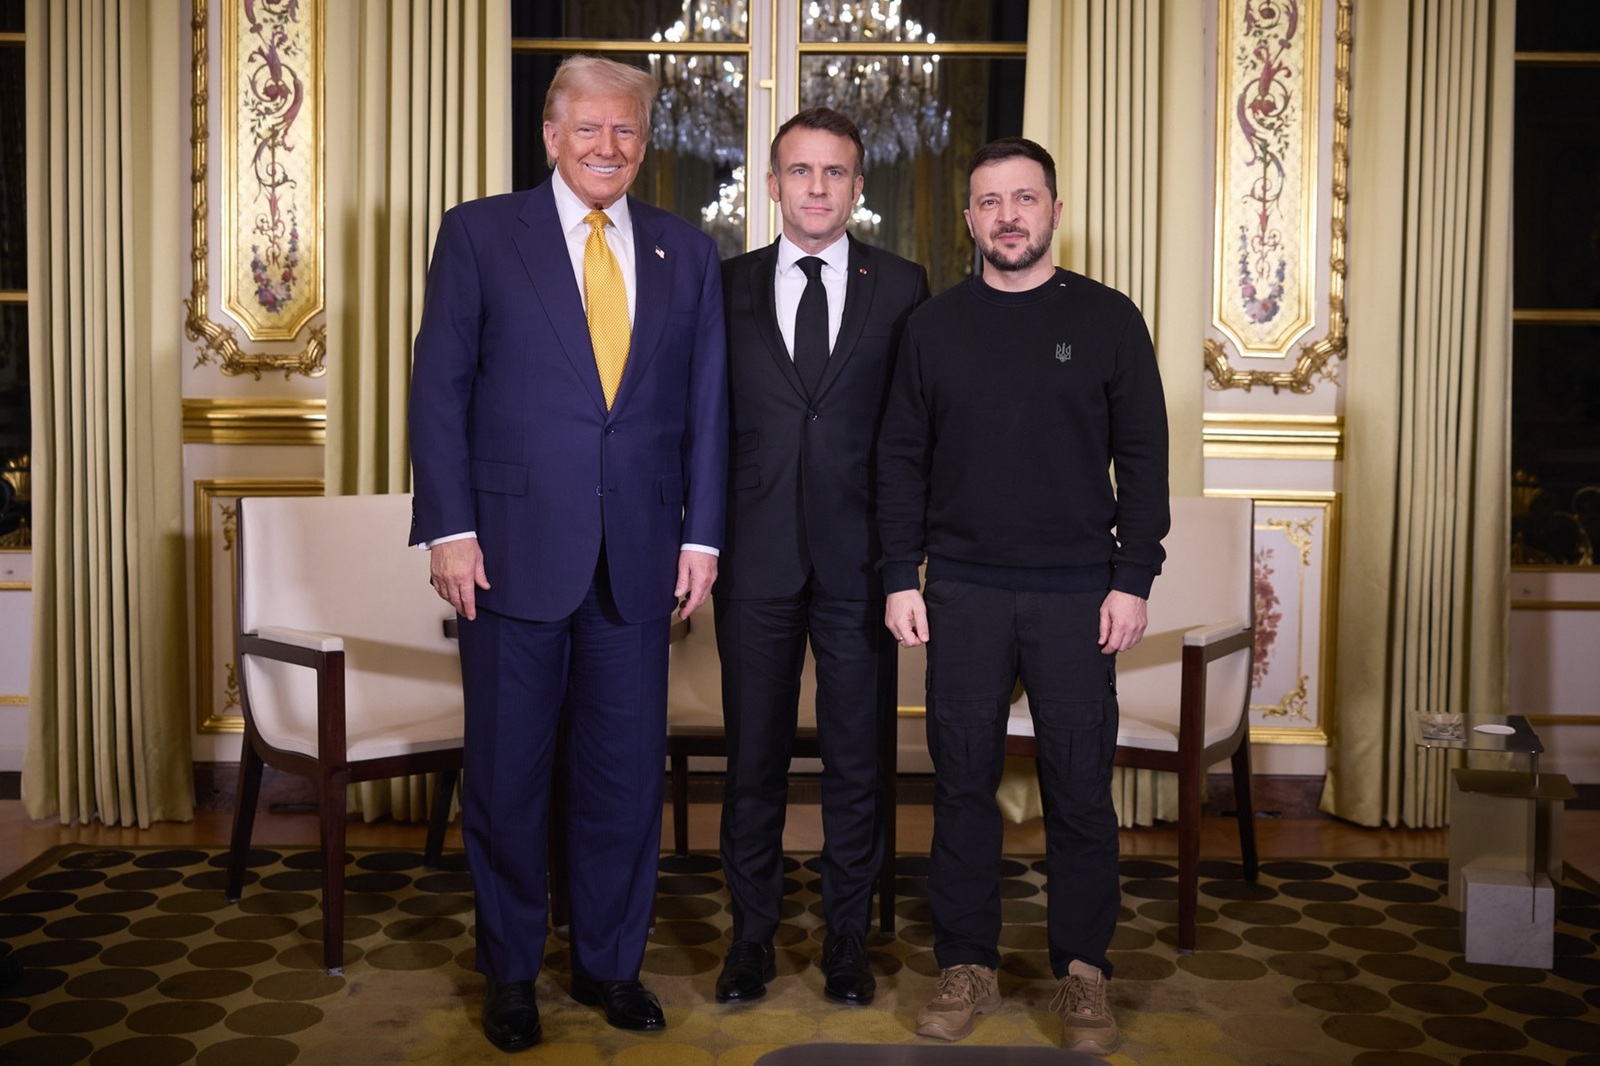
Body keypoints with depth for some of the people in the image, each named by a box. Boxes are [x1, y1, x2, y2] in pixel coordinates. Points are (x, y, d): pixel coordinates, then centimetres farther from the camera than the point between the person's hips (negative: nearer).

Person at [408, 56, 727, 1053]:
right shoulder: (480, 232, 1)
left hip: (639, 558, 3)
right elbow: (440, 389, -2)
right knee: (507, 778, 9)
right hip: (514, 551, -2)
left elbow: (707, 405, 9)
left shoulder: (688, 252, 10)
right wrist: (450, 529, -9)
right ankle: (511, 973, 27)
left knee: (628, 776, 10)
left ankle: (611, 962, 29)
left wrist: (702, 532, 2)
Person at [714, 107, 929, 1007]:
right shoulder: (727, 285, 7)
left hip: (860, 558, 0)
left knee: (859, 757, 8)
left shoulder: (901, 285, 5)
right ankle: (753, 934, 23)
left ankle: (849, 936, 23)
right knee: (754, 755, 8)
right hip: (758, 558, 1)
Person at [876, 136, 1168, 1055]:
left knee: (1081, 788, 3)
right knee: (964, 783, 6)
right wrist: (902, 579, 0)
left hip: (1077, 594, -1)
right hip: (964, 591, 2)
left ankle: (1084, 973, 18)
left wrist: (1133, 581, -6)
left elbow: (1143, 457, 1)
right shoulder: (934, 327, 7)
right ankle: (968, 964, 20)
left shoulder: (1107, 319, 3)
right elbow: (902, 459, 8)